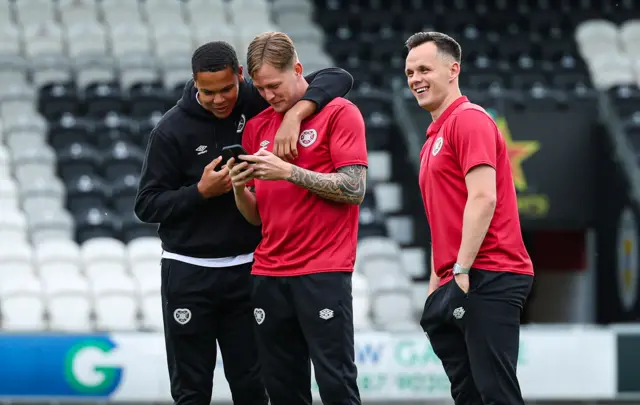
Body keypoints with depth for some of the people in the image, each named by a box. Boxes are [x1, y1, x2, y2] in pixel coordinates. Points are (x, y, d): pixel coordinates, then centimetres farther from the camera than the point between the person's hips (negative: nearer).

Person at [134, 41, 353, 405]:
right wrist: (201, 191, -20)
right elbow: (147, 205, -5)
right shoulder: (173, 130, -9)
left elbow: (337, 78, -11)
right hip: (189, 275, -2)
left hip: (247, 269, 2)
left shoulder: (256, 101, -6)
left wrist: (295, 113, -29)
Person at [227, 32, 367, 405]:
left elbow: (354, 189, -11)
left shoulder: (340, 113, -2)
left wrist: (289, 172, -17)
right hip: (269, 273, 6)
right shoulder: (257, 126, 15)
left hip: (324, 272, -5)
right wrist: (239, 189, -4)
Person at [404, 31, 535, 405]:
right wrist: (436, 283, 20)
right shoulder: (434, 138, 22)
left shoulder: (469, 119, -7)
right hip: (460, 284, 10)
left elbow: (483, 198, -16)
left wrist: (461, 271, -18)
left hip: (488, 277, -10)